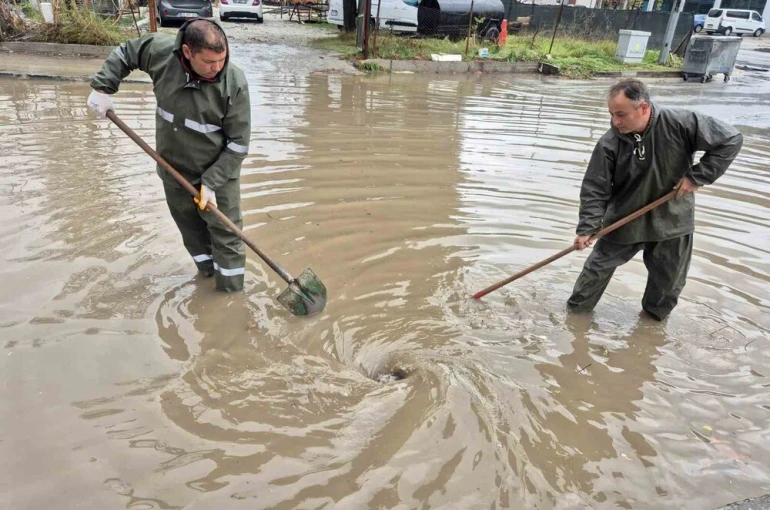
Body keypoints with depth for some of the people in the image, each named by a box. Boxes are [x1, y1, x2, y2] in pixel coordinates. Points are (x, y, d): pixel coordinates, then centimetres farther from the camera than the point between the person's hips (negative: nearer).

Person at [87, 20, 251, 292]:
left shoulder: (234, 84, -24)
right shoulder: (160, 50, -16)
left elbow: (238, 143, -19)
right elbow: (123, 53, 8)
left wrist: (211, 182, -21)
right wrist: (102, 88, -2)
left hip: (219, 171, -3)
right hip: (174, 169, 4)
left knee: (226, 234, 3)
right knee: (190, 228, 18)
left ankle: (232, 293, 17)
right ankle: (207, 271, 39)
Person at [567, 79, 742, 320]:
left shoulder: (681, 124, -22)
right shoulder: (609, 144, -20)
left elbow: (730, 140, -12)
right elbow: (595, 190, -15)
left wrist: (697, 176, -17)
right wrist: (587, 229, -22)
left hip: (672, 219, 1)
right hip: (623, 221, 0)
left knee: (669, 278, 15)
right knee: (599, 266, 8)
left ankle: (656, 314, 40)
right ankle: (578, 307, 28)